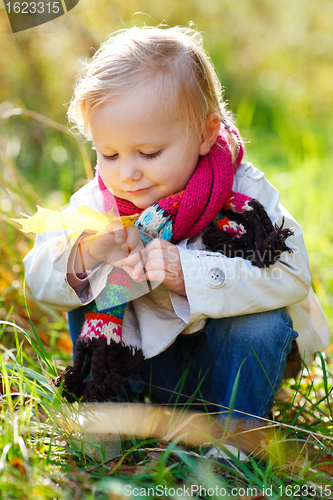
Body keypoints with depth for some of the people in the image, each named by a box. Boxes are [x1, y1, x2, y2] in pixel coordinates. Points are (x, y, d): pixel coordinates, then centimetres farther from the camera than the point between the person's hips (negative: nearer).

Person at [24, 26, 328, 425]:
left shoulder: (244, 194, -22)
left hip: (224, 362, -2)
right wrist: (85, 255, -36)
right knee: (85, 300, -14)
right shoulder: (96, 204, -12)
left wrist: (187, 272, -42)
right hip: (147, 359, 3)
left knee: (263, 323, -30)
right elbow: (40, 279, -13)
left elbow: (291, 278, -34)